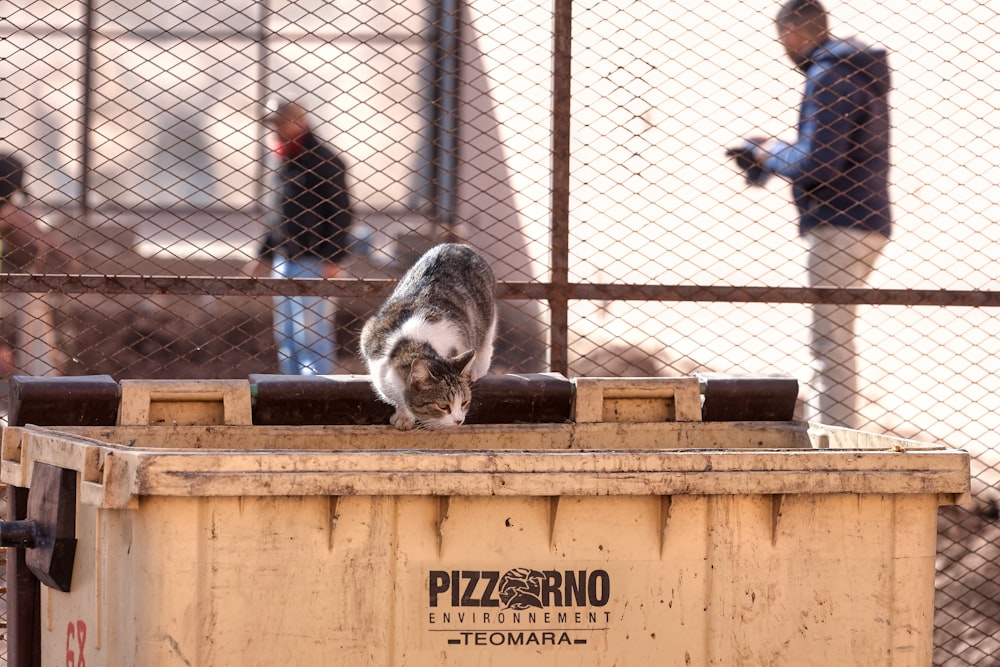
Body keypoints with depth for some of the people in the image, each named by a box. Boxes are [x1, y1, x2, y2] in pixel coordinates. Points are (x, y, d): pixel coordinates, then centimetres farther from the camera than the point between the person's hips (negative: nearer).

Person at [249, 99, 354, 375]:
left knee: (311, 334, -10)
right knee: (286, 336, 10)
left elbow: (340, 215, -14)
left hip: (311, 262, -9)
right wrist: (264, 254, 24)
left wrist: (333, 259, -20)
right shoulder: (287, 163, 16)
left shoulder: (323, 163, -10)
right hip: (283, 260, 9)